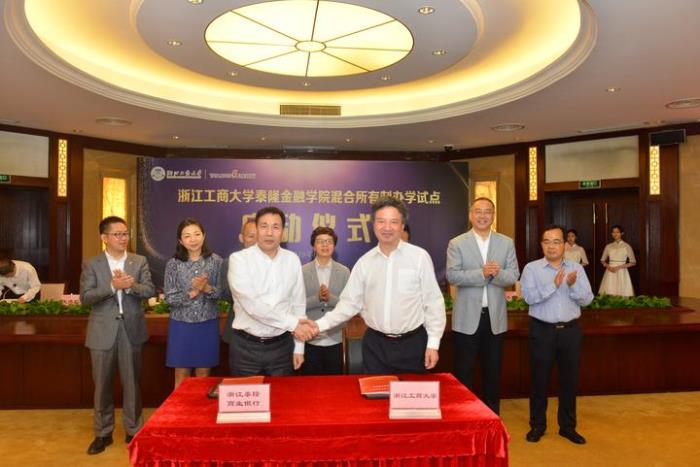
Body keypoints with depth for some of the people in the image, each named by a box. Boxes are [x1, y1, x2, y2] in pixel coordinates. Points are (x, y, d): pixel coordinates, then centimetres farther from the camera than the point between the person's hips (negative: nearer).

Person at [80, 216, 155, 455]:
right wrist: (112, 286, -21)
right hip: (103, 331, 0)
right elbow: (85, 297, -9)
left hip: (131, 329, 1)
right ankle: (103, 433, 25)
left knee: (132, 382, 10)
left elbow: (150, 290, -3)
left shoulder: (140, 261, 3)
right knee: (102, 384, 10)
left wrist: (131, 286, -21)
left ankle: (134, 431, 23)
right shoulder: (91, 264, 0)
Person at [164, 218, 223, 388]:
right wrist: (192, 293, -20)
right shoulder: (173, 264, -4)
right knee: (181, 375, 11)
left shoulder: (216, 261, -3)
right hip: (181, 325, 0)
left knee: (203, 373, 12)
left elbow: (223, 293, -3)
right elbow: (169, 298, -6)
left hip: (207, 324, 0)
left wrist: (208, 288, -21)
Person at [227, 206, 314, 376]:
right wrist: (292, 323, -19)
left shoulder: (292, 260, 2)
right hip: (246, 347, -2)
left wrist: (298, 347, 5)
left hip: (282, 346, 3)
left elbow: (298, 304, 6)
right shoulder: (239, 259, -9)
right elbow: (252, 304, -20)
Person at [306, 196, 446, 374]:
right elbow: (350, 303, 4)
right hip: (375, 344, 2)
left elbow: (433, 303, -4)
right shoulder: (364, 262, 2)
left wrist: (433, 343, -6)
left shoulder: (420, 257, -6)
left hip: (412, 343, -2)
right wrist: (320, 325, -7)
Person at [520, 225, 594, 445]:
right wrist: (553, 285, -25)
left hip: (570, 330, 3)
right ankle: (537, 425, 21)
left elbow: (587, 299, -1)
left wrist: (573, 286, -19)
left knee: (569, 379, 11)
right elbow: (529, 296, -16)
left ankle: (568, 426, 26)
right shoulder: (532, 268, -2)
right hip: (542, 330, -2)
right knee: (540, 379, 6)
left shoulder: (577, 268, 6)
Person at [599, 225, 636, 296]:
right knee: (608, 296, -3)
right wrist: (608, 267, -5)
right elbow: (602, 260, 16)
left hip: (621, 273, -3)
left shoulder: (626, 246, -1)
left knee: (622, 296, -8)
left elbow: (633, 262, -1)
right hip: (610, 273, 3)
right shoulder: (608, 246, 8)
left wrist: (619, 267, -11)